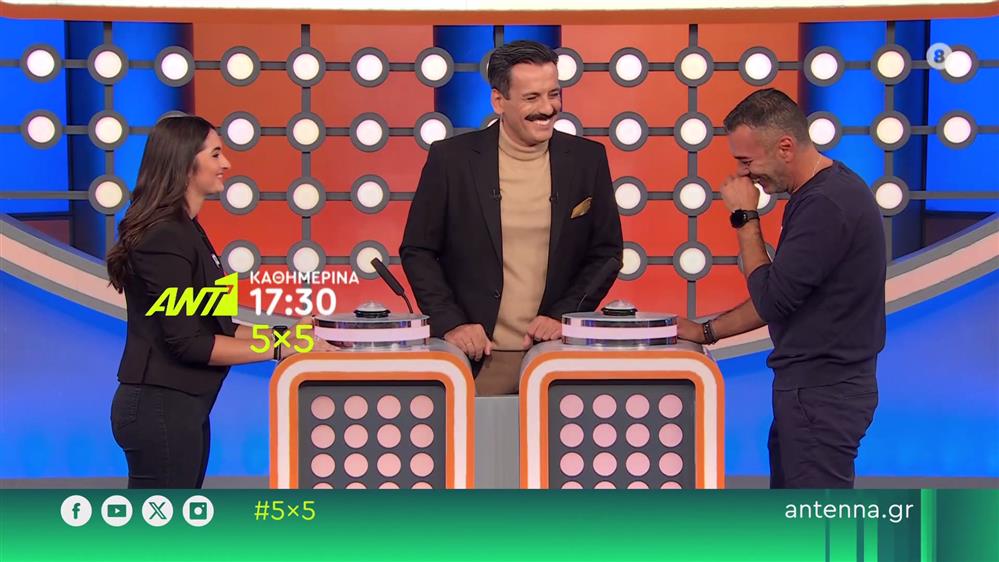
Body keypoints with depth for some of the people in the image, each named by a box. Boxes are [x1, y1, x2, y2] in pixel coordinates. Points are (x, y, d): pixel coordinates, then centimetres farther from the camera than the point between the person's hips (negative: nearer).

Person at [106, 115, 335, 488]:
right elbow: (188, 343, -20)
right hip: (161, 407, -10)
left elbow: (209, 325, 15)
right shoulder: (164, 238, -17)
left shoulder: (185, 230, 14)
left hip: (183, 405, 10)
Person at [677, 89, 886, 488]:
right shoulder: (824, 193, 12)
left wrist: (745, 218, -11)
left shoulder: (828, 204, -21)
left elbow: (771, 300, -20)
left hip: (822, 394, -10)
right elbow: (781, 298, 20)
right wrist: (707, 332, 16)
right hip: (813, 385, 10)